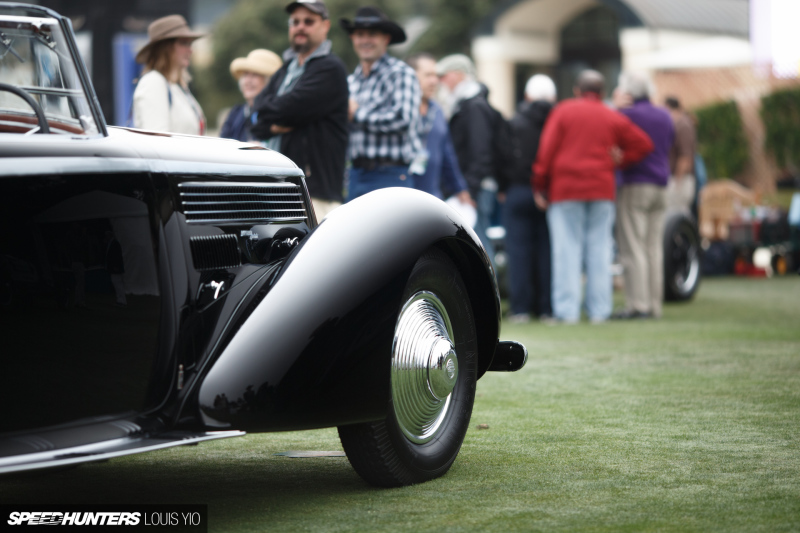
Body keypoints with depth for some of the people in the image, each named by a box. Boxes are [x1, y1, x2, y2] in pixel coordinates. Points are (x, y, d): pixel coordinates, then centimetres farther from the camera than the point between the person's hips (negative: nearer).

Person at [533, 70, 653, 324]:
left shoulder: (563, 111, 2)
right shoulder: (613, 118, 10)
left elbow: (546, 150, -3)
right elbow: (644, 144, 6)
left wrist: (539, 186, 1)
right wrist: (620, 160, 13)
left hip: (565, 189, -2)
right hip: (602, 189, 2)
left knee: (567, 248, -3)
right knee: (599, 248, 4)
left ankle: (566, 310, -7)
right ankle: (599, 310, 3)